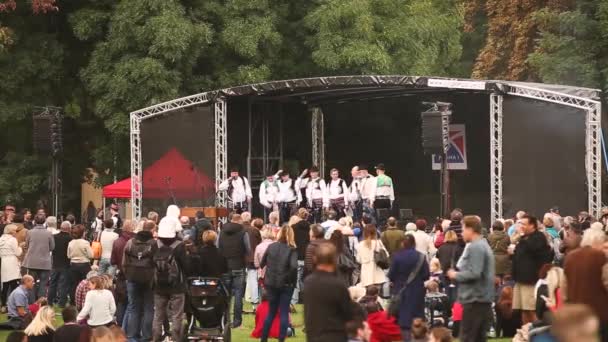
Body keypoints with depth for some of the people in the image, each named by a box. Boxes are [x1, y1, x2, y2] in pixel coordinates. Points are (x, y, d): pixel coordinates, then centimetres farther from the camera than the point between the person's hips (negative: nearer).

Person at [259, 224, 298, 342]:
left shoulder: (271, 247, 2)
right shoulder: (292, 249, -8)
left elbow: (262, 264, 6)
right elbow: (294, 266, -23)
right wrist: (291, 279, -9)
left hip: (271, 283, 3)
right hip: (286, 284, -3)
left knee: (271, 312, 15)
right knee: (284, 313, 4)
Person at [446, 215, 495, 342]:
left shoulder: (475, 247, -15)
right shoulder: (483, 245, 17)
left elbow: (474, 273, -24)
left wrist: (455, 275, -9)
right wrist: (458, 272, 10)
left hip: (474, 298, -10)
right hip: (483, 298, 10)